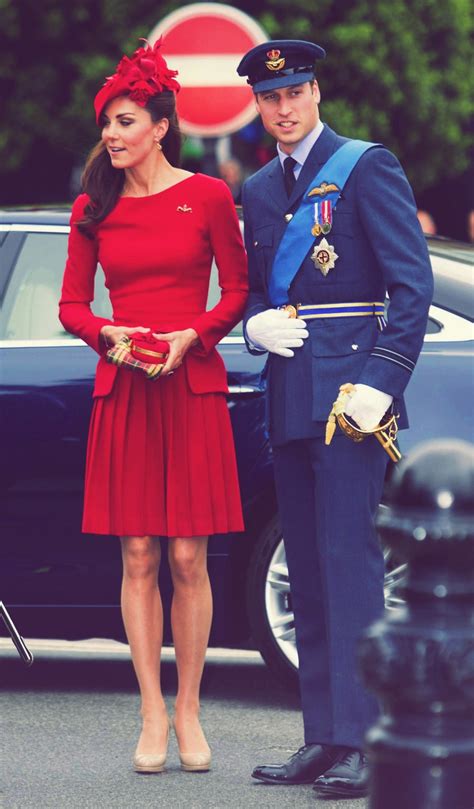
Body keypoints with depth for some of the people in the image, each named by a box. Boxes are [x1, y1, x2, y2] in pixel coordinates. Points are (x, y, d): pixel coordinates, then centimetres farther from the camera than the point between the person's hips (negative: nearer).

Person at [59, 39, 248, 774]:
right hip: (122, 391, 2)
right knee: (138, 559, 1)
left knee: (187, 558, -2)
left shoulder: (207, 197, 1)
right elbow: (72, 305, 11)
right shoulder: (94, 209, 8)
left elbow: (239, 291, 4)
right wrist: (109, 334, -9)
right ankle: (152, 715, 5)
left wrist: (191, 336, -12)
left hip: (192, 388, -2)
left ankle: (189, 711, 7)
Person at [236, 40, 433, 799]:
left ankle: (362, 743, -13)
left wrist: (382, 380, -16)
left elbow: (413, 283, -8)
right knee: (308, 572, 7)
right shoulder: (260, 189, 18)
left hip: (349, 387, -7)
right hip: (289, 396, 7)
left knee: (350, 561, -11)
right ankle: (323, 737, 11)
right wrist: (256, 323, 1)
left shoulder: (367, 167, -2)